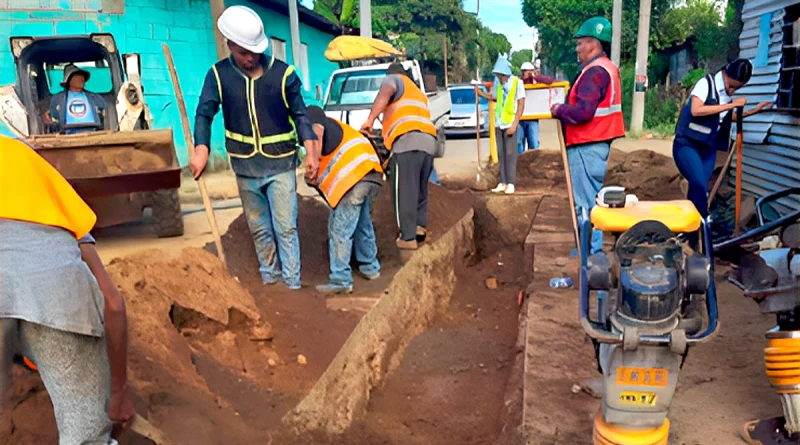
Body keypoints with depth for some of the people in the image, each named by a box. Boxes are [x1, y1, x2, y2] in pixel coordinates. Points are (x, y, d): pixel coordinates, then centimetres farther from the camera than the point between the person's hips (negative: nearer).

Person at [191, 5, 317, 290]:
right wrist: (201, 149, -23)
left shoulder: (282, 73, -8)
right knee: (259, 229, 14)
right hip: (245, 167, 3)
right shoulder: (218, 75, -4)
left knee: (285, 228, 0)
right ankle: (269, 280, 28)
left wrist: (310, 152, -12)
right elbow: (204, 113, -7)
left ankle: (292, 286, 10)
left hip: (280, 164, -2)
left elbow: (299, 114, -2)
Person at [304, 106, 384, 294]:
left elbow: (316, 132, -14)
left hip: (353, 175, -9)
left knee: (340, 231, -4)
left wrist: (312, 165, -20)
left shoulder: (312, 114, 9)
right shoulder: (331, 124, 33)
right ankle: (370, 267, 36)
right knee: (363, 224, 24)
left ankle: (341, 281, -3)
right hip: (371, 170, 9)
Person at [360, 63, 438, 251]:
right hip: (428, 141, 8)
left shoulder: (393, 78, 17)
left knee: (404, 191, -5)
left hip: (407, 141, -7)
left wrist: (370, 119, -18)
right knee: (420, 188, 19)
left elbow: (386, 92, -7)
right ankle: (420, 226, 15)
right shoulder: (418, 92, 38)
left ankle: (408, 237, -5)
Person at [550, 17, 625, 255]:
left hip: (587, 146, -11)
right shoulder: (607, 68, 16)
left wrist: (559, 109, -10)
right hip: (596, 143, 11)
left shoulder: (594, 72, -17)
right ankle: (592, 248, 26)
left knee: (586, 201, -5)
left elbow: (583, 111, -26)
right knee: (592, 198, 17)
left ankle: (591, 252, 1)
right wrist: (566, 106, 9)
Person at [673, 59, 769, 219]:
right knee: (700, 186, -21)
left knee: (699, 188, 4)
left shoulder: (728, 94, 10)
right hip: (687, 145, -7)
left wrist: (754, 111, 17)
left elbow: (728, 117, 26)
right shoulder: (706, 83, -10)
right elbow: (696, 110, -27)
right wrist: (731, 104, -22)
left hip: (708, 148, 7)